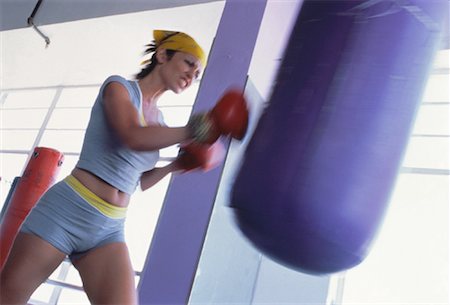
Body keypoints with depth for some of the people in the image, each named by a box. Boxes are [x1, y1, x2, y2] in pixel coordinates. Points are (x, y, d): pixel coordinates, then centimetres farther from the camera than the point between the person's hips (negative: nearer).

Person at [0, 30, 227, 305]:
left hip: (108, 230, 6)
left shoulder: (158, 121, 14)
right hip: (67, 211, -5)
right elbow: (135, 137, -25)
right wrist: (194, 130, -28)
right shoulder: (119, 87, -3)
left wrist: (175, 166, 6)